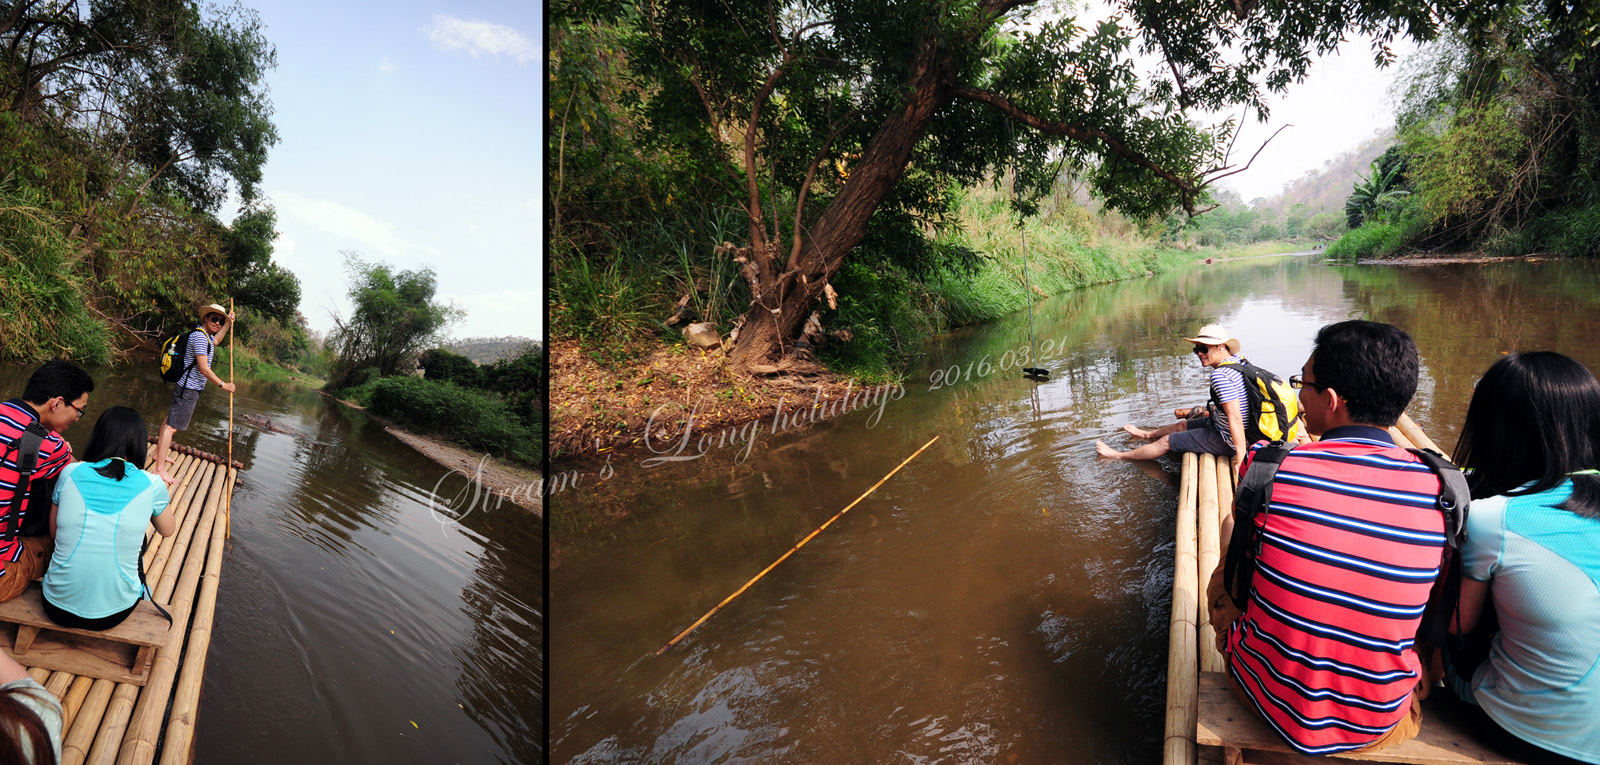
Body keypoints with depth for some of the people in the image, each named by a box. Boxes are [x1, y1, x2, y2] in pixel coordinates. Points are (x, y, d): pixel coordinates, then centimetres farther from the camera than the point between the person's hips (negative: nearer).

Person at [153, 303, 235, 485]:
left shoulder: (206, 335, 13)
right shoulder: (199, 336, -19)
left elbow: (215, 341, 42)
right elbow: (203, 368, -22)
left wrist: (228, 324, 34)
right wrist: (222, 384, -14)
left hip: (188, 388, 11)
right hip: (189, 389, -11)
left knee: (170, 420, 22)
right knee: (172, 425, -12)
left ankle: (159, 454, 37)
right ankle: (160, 469, -13)